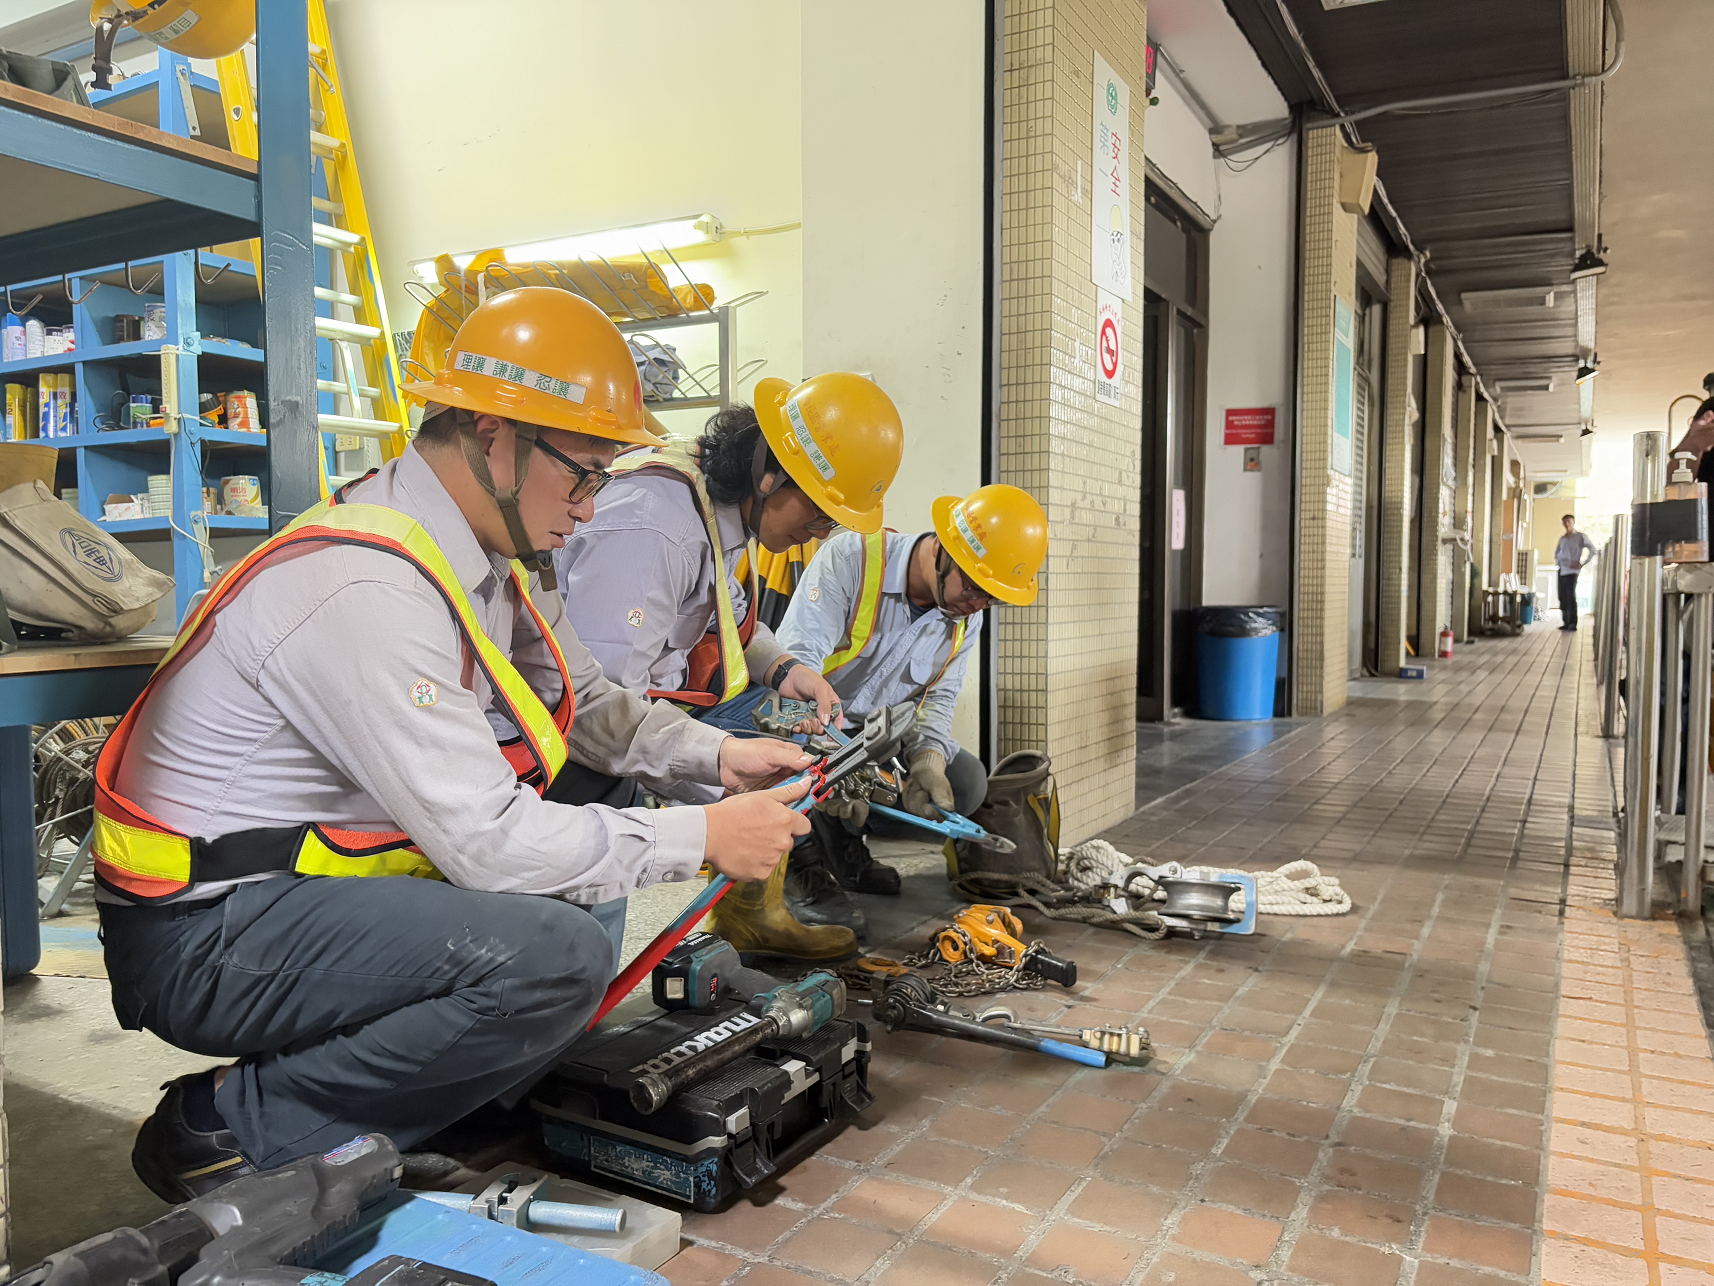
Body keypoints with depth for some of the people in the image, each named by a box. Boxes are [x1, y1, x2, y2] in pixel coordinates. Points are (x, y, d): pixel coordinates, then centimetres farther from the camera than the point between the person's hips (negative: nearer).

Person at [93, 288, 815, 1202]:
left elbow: (585, 700, 14)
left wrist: (713, 755, 0)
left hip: (306, 882, 10)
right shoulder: (366, 589, -27)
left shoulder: (490, 550, 3)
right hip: (201, 931, -9)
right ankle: (223, 1127, -8)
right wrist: (703, 838, -21)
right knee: (557, 955, -27)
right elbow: (489, 839, -29)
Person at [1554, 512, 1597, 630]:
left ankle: (1573, 623, -8)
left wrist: (1582, 563, -8)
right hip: (1561, 570, 6)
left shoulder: (1580, 537, 1)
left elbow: (1592, 550, -3)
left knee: (1571, 596, -10)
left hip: (1572, 571, -6)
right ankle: (1565, 622, 9)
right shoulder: (1562, 539, 18)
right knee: (1562, 597, 3)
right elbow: (1556, 552, 31)